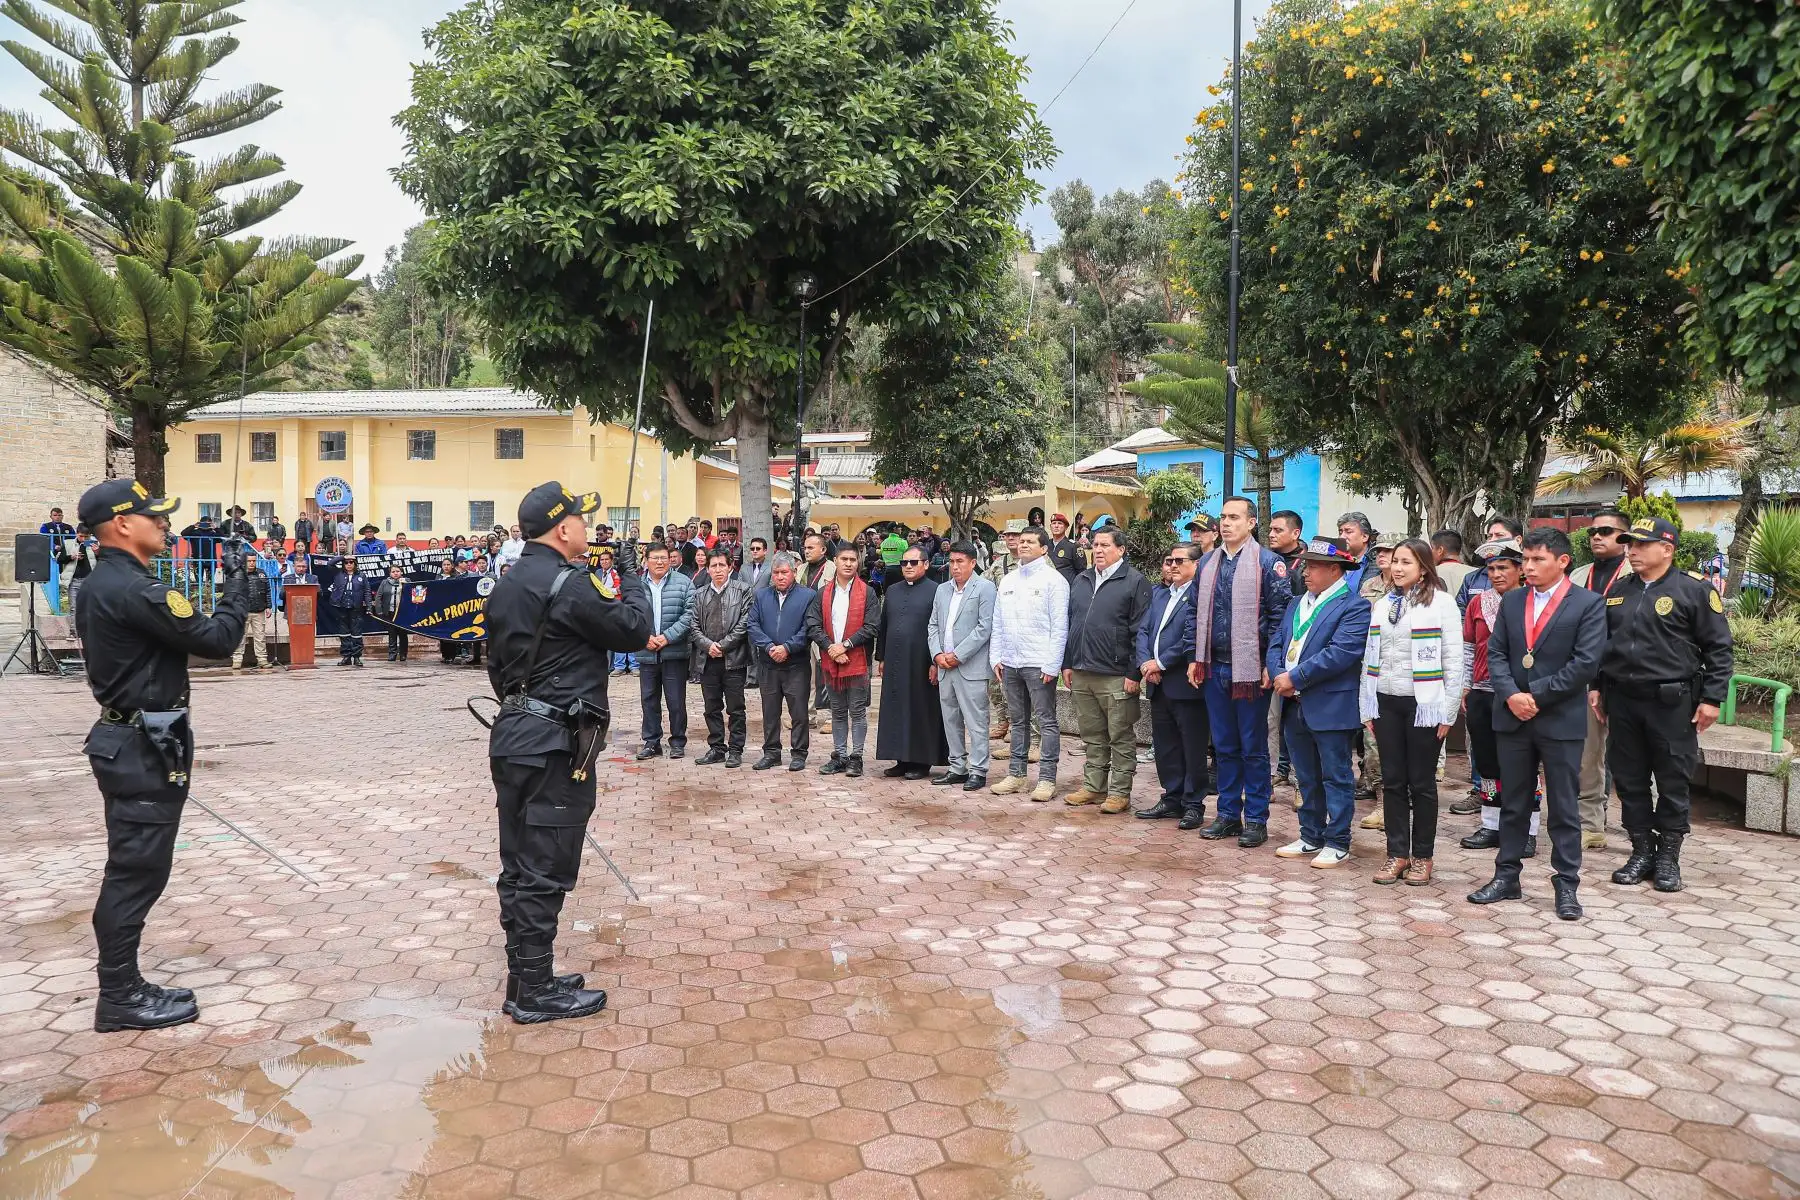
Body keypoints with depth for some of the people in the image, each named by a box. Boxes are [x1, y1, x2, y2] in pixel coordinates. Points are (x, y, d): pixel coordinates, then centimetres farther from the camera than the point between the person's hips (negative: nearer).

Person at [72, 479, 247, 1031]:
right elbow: (217, 639, -19)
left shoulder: (100, 585, 11)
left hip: (127, 739, 10)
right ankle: (121, 998, 8)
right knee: (136, 873, -2)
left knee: (131, 871, 16)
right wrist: (236, 588, -6)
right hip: (146, 748, -10)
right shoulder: (133, 589, -21)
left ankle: (122, 986, 25)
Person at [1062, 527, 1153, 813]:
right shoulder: (1081, 580, 16)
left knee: (1121, 738, 1)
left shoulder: (1135, 582, -5)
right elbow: (1070, 624, 20)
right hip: (1081, 674, 6)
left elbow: (1141, 631, -9)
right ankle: (1093, 786, 23)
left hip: (1116, 676, -6)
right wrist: (1068, 664, 14)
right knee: (1092, 736, 14)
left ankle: (1120, 792, 8)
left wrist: (1134, 673, -13)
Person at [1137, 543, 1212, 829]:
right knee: (1164, 746, 14)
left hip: (1185, 684, -8)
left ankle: (1194, 804, 12)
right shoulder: (1159, 592, 15)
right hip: (1159, 685, 8)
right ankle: (1172, 799, 26)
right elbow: (1144, 629, 12)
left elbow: (1193, 637, -19)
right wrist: (1144, 662, -5)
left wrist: (1161, 663, -14)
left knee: (1193, 748, 3)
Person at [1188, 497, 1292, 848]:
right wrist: (1196, 658, 9)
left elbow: (1279, 615, -8)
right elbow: (1197, 613, 15)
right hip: (1214, 668, 5)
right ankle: (1228, 814, 22)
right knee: (1224, 746, 13)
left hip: (1250, 670, -5)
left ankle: (1256, 819, 13)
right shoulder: (1207, 563, 10)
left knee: (1253, 748, 4)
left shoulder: (1268, 562, -7)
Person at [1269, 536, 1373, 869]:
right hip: (1295, 705, 8)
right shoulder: (1297, 603, 16)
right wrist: (1278, 675, -7)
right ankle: (1310, 837, 27)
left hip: (1331, 707, -8)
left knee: (1336, 777, 3)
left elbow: (1339, 653, -20)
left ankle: (1337, 843, 12)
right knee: (1306, 778, 16)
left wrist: (1295, 677, -18)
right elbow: (1276, 644, 13)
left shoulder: (1354, 607, -10)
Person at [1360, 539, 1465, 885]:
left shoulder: (1441, 603, -5)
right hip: (1386, 702, 5)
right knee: (1393, 781, 8)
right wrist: (1367, 708, 9)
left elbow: (1453, 660, -7)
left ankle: (1423, 856, 15)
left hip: (1423, 705, -4)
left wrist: (1448, 713, -9)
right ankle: (1397, 853, 16)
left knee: (1421, 782, 4)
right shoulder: (1382, 604, 10)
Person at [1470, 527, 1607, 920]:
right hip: (1513, 717, 4)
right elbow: (1496, 653, 6)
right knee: (1513, 803, 12)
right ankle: (1506, 877, 20)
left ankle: (1567, 885, 13)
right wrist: (1511, 695, -10)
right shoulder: (1511, 601, 9)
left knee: (1563, 808, 4)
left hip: (1561, 721, -4)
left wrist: (1537, 695, -13)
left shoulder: (1588, 604, -5)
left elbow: (1586, 663, -12)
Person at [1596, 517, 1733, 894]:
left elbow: (1718, 648, -5)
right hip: (1622, 702, 5)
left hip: (1672, 704, -5)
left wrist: (1712, 698, -9)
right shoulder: (1619, 592, 12)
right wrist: (1598, 687, 15)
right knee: (1630, 780, 9)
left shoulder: (1694, 590, -5)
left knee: (1673, 783, 4)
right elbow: (1602, 643, 20)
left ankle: (1668, 857, 15)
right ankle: (1642, 852, 20)